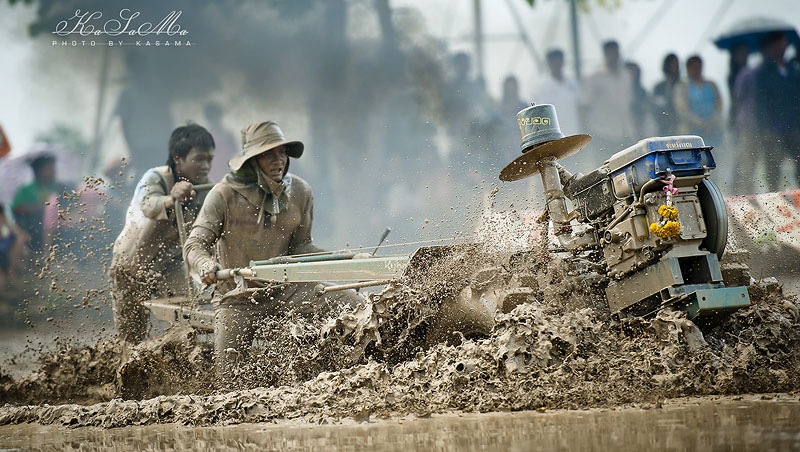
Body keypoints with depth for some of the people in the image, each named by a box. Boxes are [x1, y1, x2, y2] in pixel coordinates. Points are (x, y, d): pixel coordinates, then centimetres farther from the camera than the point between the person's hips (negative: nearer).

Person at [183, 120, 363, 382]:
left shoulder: (300, 192, -2)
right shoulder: (225, 195, -14)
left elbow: (300, 247, 6)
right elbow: (195, 245, -17)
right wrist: (205, 266, -40)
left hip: (286, 289, 2)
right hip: (237, 298, -2)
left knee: (354, 305, -18)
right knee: (229, 378, -6)